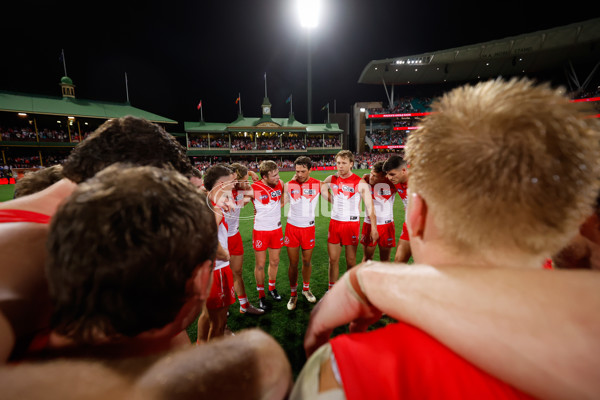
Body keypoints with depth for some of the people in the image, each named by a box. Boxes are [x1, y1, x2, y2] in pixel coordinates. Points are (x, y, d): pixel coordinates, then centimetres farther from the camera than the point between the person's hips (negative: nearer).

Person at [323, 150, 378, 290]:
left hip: (352, 224, -3)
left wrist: (373, 227, -13)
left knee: (351, 260, 7)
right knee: (333, 259, 10)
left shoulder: (360, 183, -8)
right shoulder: (331, 180, 3)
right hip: (334, 223, 3)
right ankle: (331, 289, 26)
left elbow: (370, 206, -8)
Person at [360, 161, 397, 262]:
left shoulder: (391, 183, -14)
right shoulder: (365, 180, -8)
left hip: (386, 225, -1)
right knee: (367, 258, 13)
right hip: (369, 224, 1)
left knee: (385, 260, 14)